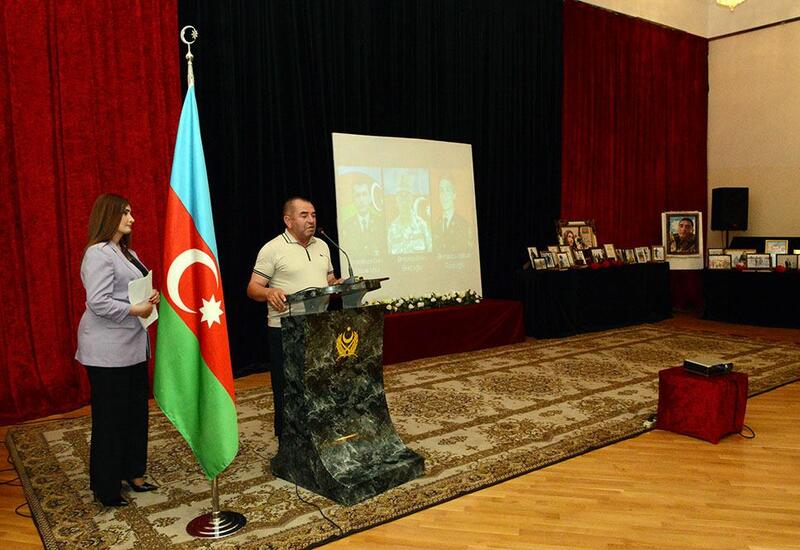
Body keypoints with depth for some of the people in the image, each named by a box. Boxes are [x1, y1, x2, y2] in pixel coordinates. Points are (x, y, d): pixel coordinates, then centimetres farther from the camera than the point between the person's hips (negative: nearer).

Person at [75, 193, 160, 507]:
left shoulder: (128, 253, 15)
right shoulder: (98, 254, -14)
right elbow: (98, 303, -22)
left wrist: (152, 296, 4)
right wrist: (136, 310, -18)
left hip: (132, 346, 9)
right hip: (107, 351, -9)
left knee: (136, 412, 15)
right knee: (110, 419, 1)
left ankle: (132, 472, 30)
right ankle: (105, 488, 14)